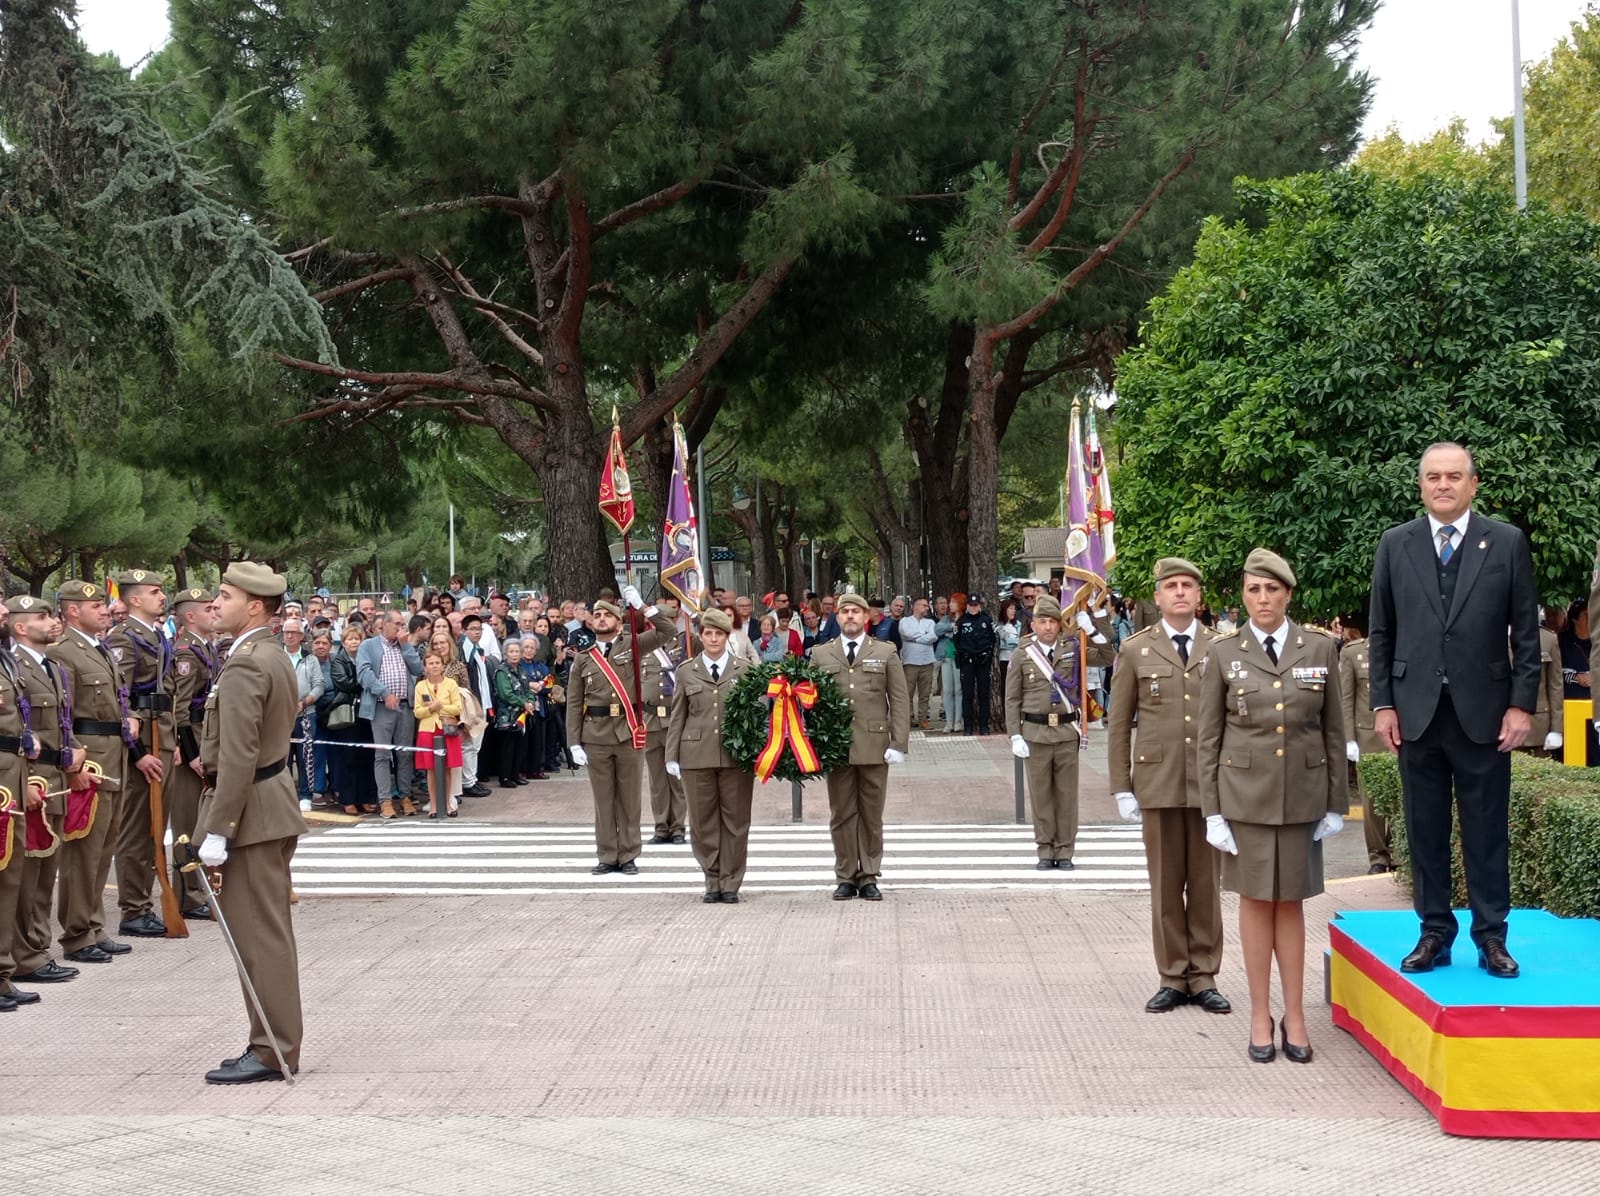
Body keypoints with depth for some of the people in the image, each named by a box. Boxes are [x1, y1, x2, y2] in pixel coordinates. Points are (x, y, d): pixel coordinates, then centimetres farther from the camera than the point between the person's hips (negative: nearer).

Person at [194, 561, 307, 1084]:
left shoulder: (244, 666, -18)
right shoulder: (275, 658, 14)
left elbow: (238, 757, -23)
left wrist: (216, 832, -21)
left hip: (251, 812, -10)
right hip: (274, 809, 10)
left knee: (259, 937, -5)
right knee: (269, 934, 14)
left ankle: (272, 1051, 0)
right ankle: (274, 1044, 20)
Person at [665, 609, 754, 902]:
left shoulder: (744, 670, 6)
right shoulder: (686, 671, 9)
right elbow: (677, 716, 11)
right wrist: (672, 756, 6)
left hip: (736, 754, -1)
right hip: (697, 754, 1)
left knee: (735, 820, 2)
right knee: (703, 822, 3)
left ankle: (730, 883, 10)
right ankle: (712, 881, 14)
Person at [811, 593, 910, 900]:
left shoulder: (885, 654, 8)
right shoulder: (821, 655, 10)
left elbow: (900, 702, 4)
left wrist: (898, 744, -5)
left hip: (874, 745, 0)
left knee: (872, 815, 4)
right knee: (841, 815, 4)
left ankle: (869, 877, 11)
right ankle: (845, 877, 10)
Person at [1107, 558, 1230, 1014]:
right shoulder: (1135, 650, 6)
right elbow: (1119, 724, 6)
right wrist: (1121, 787, 1)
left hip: (1211, 784, 0)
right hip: (1158, 783, 0)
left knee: (1207, 884, 5)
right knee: (1165, 886, 5)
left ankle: (1204, 979, 14)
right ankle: (1172, 978, 13)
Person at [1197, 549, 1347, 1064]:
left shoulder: (1320, 649, 1)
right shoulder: (1223, 653, -1)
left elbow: (1334, 730, 5)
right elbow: (1208, 737, 1)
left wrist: (1337, 804, 3)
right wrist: (1212, 810, -3)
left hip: (1301, 794, 1)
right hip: (1245, 794, -1)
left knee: (1291, 902, 7)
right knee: (1255, 900, 5)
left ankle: (1294, 1017, 14)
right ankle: (1260, 1017, 13)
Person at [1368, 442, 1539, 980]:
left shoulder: (1507, 542, 2)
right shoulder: (1396, 544, 6)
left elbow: (1526, 633, 1)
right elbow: (1381, 632, 8)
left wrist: (1522, 704, -5)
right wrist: (1382, 703, 1)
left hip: (1483, 712, -1)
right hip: (1417, 711, 2)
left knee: (1487, 831, 3)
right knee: (1426, 830, 6)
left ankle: (1491, 937, 11)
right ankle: (1435, 933, 14)